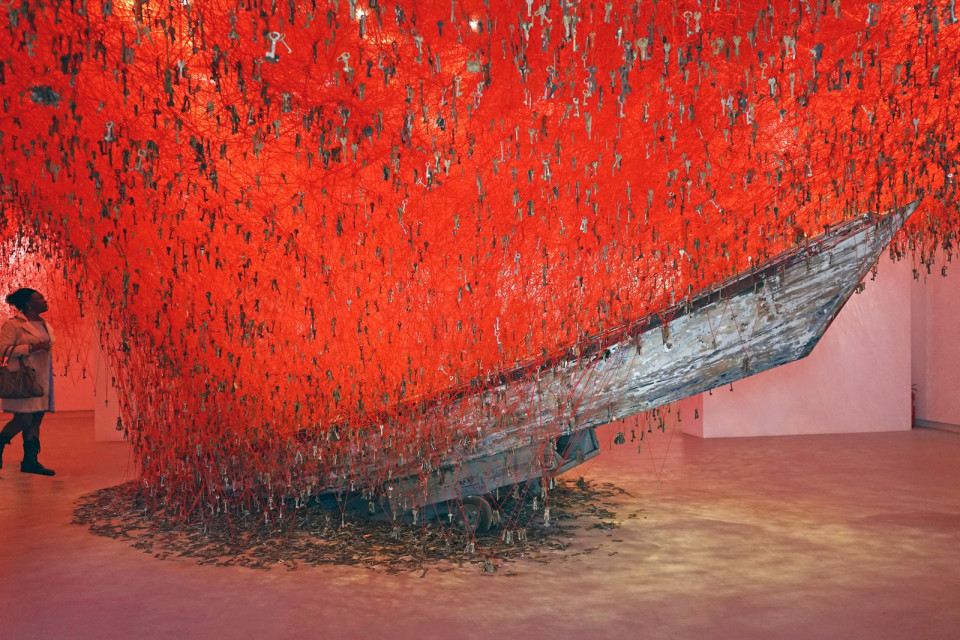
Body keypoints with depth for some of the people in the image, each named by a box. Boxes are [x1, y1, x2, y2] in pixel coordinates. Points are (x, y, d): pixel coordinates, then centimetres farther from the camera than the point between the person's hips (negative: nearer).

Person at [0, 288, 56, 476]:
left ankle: (30, 460, 11)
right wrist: (32, 347, -21)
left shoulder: (45, 324, 15)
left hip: (42, 378, 8)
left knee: (36, 420, 6)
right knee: (24, 420, -8)